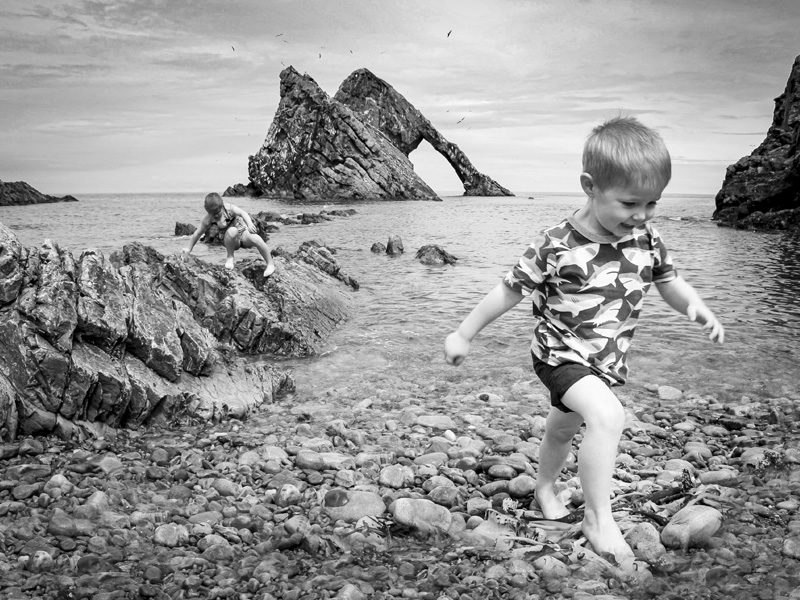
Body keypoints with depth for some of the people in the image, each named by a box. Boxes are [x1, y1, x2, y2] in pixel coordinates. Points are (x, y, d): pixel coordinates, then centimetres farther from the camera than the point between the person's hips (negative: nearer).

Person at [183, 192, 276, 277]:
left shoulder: (229, 208, -17)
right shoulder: (208, 219, -12)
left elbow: (243, 213, -30)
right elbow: (198, 233, -2)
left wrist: (250, 224, -50)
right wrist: (188, 248, 2)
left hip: (243, 232, 0)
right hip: (232, 241, 0)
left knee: (255, 238, -35)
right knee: (232, 231, -39)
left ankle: (270, 264, -13)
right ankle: (230, 258, -16)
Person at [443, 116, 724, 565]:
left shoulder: (648, 240, -8)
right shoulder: (557, 246, -23)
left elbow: (671, 284, 6)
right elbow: (510, 291, -15)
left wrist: (695, 305, -17)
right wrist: (464, 334, -8)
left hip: (609, 360, 6)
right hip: (561, 355, -6)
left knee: (565, 426, 26)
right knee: (608, 416, -29)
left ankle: (546, 490, 52)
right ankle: (599, 519, -15)